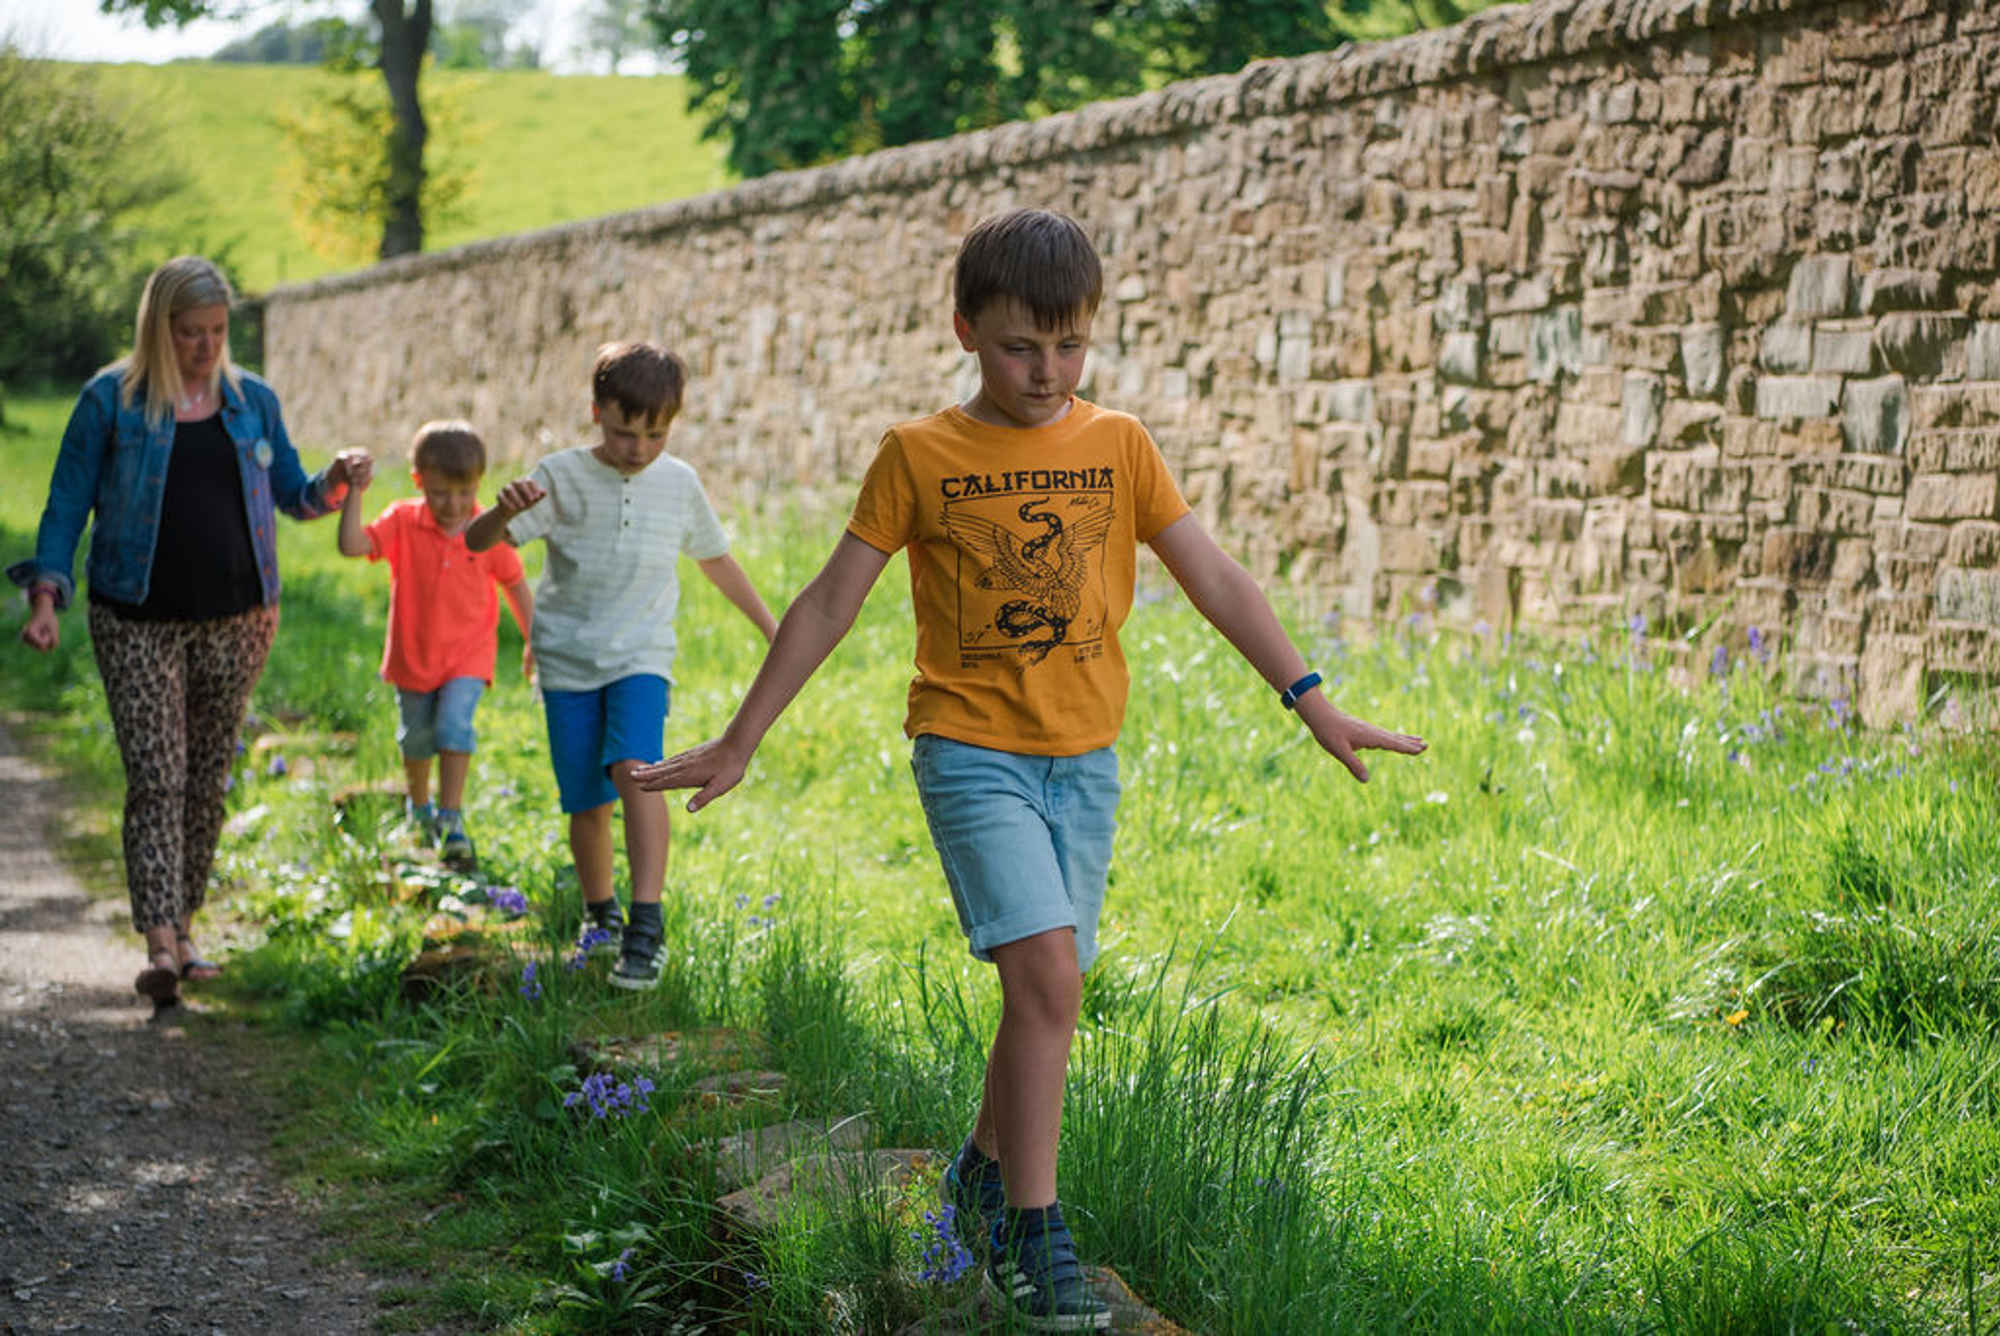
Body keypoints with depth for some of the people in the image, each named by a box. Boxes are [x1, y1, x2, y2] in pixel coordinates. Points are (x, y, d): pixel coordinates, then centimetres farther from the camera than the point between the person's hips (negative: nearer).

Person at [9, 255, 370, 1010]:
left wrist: (338, 480, -6)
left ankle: (183, 927, 20)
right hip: (138, 625, -4)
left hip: (234, 623, 4)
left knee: (207, 780, 8)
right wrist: (46, 595, -10)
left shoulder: (251, 401, 9)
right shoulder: (110, 401, -2)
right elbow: (67, 505, 0)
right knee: (156, 777, -12)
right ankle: (159, 945, -18)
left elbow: (292, 495, 16)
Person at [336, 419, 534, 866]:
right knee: (416, 737, 17)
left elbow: (515, 584, 3)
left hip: (468, 654, -2)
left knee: (454, 725, -21)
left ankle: (450, 818, -13)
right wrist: (355, 493, -32)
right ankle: (418, 805, 43)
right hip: (413, 654, 2)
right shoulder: (402, 522, -11)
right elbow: (352, 545, -24)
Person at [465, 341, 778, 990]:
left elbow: (716, 560, 18)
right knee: (587, 802, 3)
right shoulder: (562, 476, -6)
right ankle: (600, 912, 30)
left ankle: (647, 925, -28)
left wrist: (772, 629, 24)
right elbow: (478, 541, -14)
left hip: (641, 656, 0)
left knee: (635, 769, -24)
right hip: (568, 661, 0)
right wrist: (506, 509, -37)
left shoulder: (679, 484, 1)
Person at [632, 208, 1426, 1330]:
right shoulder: (920, 457, -3)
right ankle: (1032, 1232, -9)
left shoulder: (1119, 446, 5)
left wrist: (1314, 702, -1)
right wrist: (739, 743, 1)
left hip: (1083, 759, 4)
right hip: (971, 750, -4)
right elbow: (829, 604, 1)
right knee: (1047, 975, -18)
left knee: (1042, 991, 9)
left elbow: (1217, 578, 5)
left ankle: (984, 1174, 34)